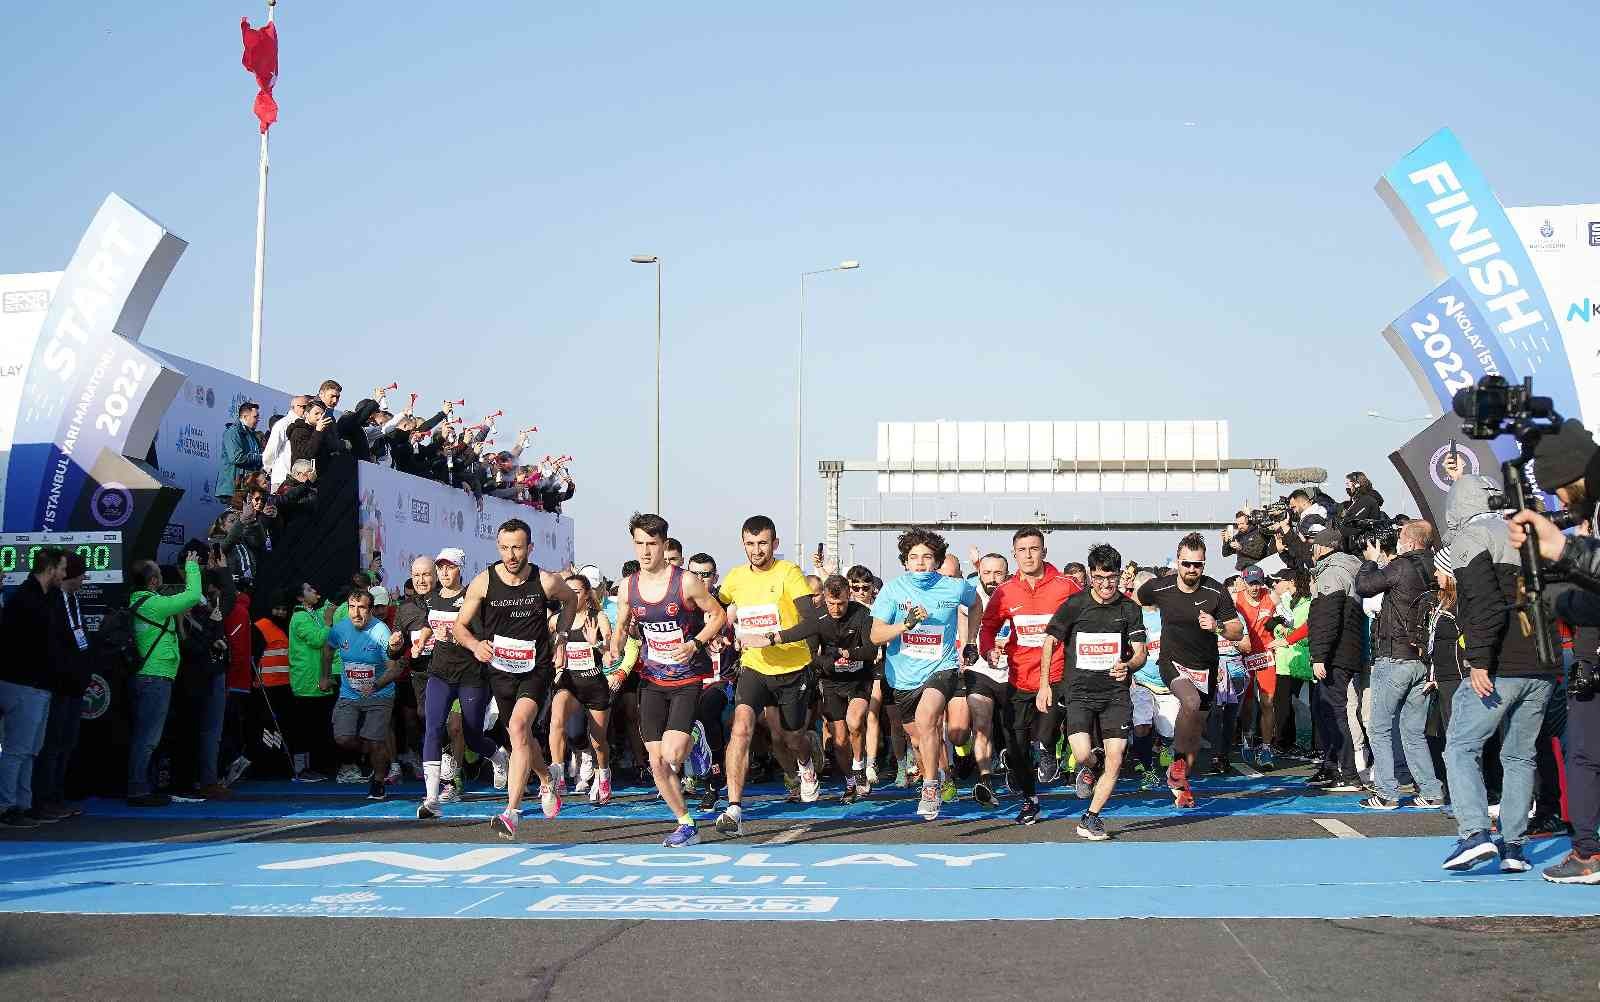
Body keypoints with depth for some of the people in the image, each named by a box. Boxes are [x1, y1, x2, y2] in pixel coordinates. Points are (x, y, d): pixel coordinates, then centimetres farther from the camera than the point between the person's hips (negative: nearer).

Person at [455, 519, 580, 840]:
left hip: (537, 668, -3)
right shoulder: (483, 581, -10)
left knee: (518, 726, -26)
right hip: (500, 668, 3)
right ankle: (549, 778, 53)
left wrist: (561, 638, 3)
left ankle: (511, 813, -28)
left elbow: (571, 600, 13)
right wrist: (475, 645, -21)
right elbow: (460, 626, 0)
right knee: (521, 736, 20)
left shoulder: (547, 581, -11)